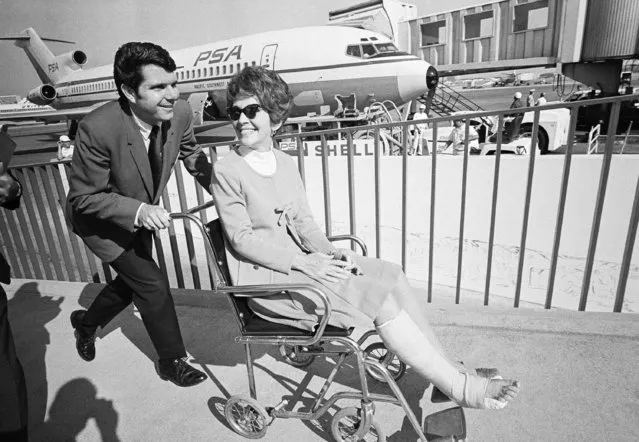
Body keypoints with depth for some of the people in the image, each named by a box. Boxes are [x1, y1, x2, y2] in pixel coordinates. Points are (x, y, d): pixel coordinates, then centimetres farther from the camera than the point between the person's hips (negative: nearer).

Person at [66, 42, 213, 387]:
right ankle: (172, 361, 17)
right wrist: (138, 211, -40)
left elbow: (193, 157, -2)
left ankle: (86, 322, 54)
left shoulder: (180, 113, -23)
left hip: (142, 213, 6)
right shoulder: (96, 129, -35)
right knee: (152, 283, -9)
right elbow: (83, 198, -25)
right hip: (99, 219, -6)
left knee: (132, 281, 21)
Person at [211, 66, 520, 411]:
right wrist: (303, 262, -21)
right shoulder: (227, 171, -10)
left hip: (300, 262, 7)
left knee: (390, 274, -11)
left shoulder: (285, 163, 9)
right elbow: (242, 239, -13)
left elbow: (302, 221, 9)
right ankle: (460, 387, -8)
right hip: (263, 278, -6)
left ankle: (445, 367, -2)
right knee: (376, 295, -21)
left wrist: (329, 253, -9)